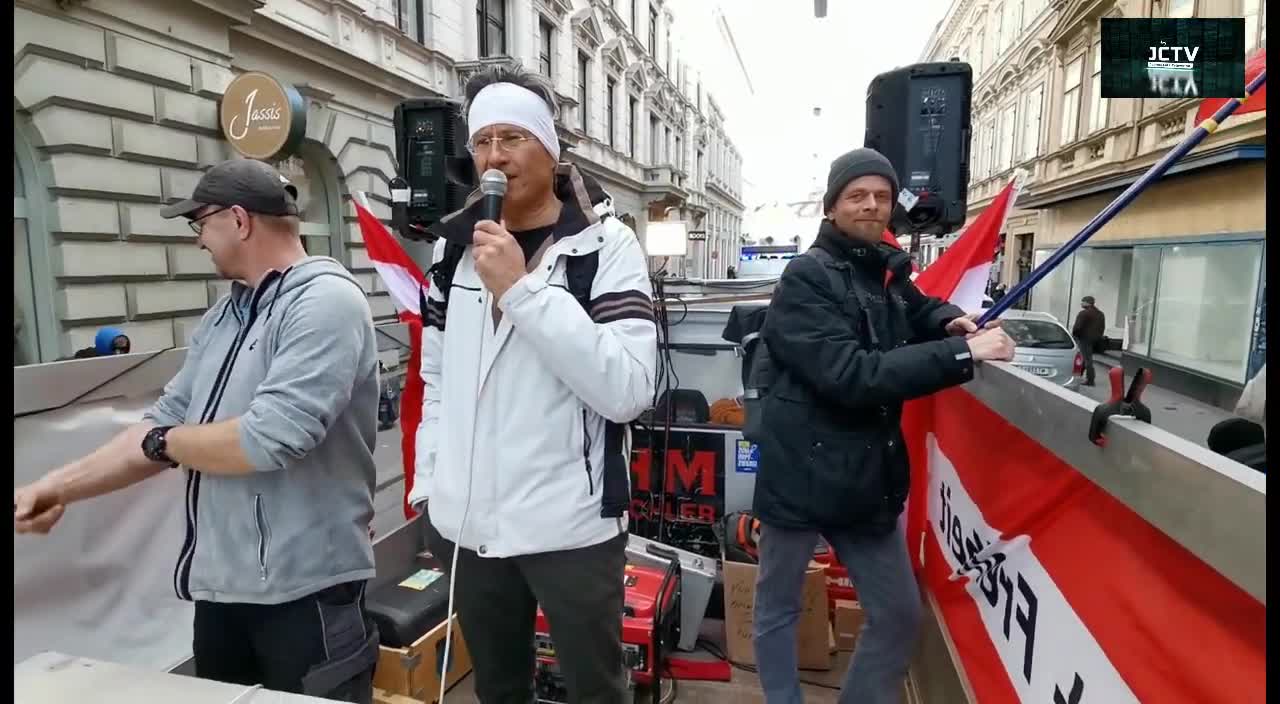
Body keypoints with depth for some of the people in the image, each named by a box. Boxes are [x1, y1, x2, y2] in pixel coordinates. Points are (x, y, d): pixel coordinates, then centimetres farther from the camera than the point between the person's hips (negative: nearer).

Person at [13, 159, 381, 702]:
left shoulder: (325, 300, -18)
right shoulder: (223, 316, 10)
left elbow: (268, 439, -26)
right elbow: (166, 423, 14)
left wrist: (162, 443, -9)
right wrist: (57, 487, 7)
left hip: (303, 589, -8)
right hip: (220, 581, 8)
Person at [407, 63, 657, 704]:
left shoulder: (605, 244, -8)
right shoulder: (453, 244, 6)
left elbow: (629, 391, -21)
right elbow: (437, 380, 13)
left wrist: (521, 288, -24)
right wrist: (428, 485, 9)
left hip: (571, 525, -4)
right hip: (466, 524, 4)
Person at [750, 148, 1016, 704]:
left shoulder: (888, 270, 9)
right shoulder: (807, 276, -14)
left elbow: (918, 309, 30)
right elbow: (851, 375, -26)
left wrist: (950, 320, 6)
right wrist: (963, 352, -25)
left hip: (869, 476, 7)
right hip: (802, 474, -7)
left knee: (899, 613, 16)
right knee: (777, 609, 13)